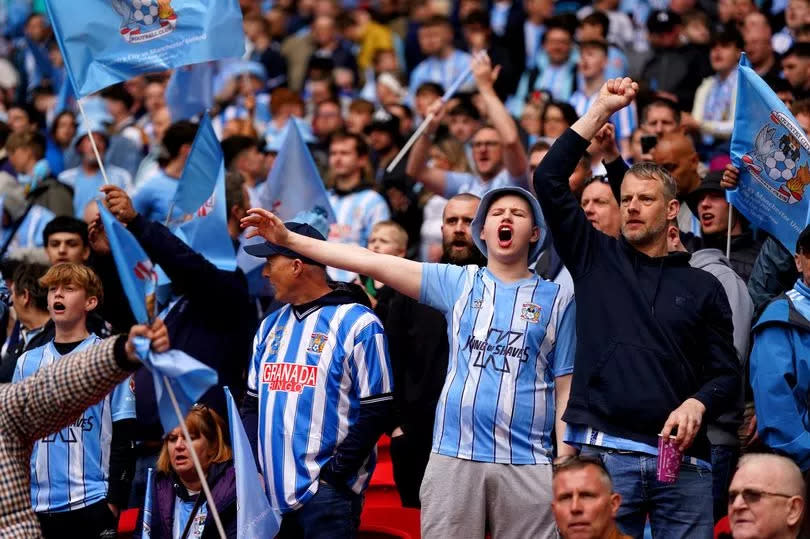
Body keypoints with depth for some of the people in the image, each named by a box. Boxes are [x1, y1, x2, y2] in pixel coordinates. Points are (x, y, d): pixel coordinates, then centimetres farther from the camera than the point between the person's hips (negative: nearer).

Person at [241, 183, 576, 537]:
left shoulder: (557, 299, 7)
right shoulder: (458, 282, 10)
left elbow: (566, 388, 5)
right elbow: (371, 262, 4)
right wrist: (289, 239, -1)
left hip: (527, 463, -1)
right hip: (453, 456, 1)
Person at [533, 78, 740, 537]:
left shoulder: (703, 287, 12)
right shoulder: (596, 259, 12)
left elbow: (726, 373, 9)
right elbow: (549, 180, 4)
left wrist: (697, 405, -12)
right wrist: (601, 110, 4)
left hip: (682, 459, 1)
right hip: (603, 451, -1)